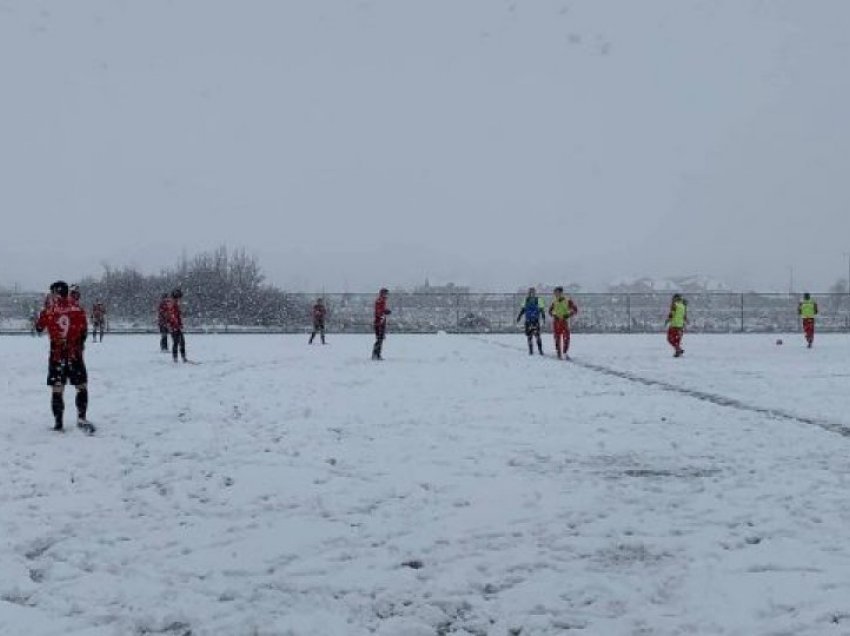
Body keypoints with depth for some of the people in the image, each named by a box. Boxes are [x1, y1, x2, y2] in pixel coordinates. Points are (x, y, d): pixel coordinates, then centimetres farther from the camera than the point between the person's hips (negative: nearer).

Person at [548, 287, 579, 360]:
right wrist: (553, 315, -2)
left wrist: (568, 315, -15)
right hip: (556, 322, 2)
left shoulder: (568, 300, -5)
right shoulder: (554, 301, 4)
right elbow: (550, 311, 18)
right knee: (557, 338, 3)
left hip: (565, 321, -2)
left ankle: (565, 353, -8)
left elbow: (575, 310, -2)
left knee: (566, 338, -12)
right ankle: (558, 354, 10)